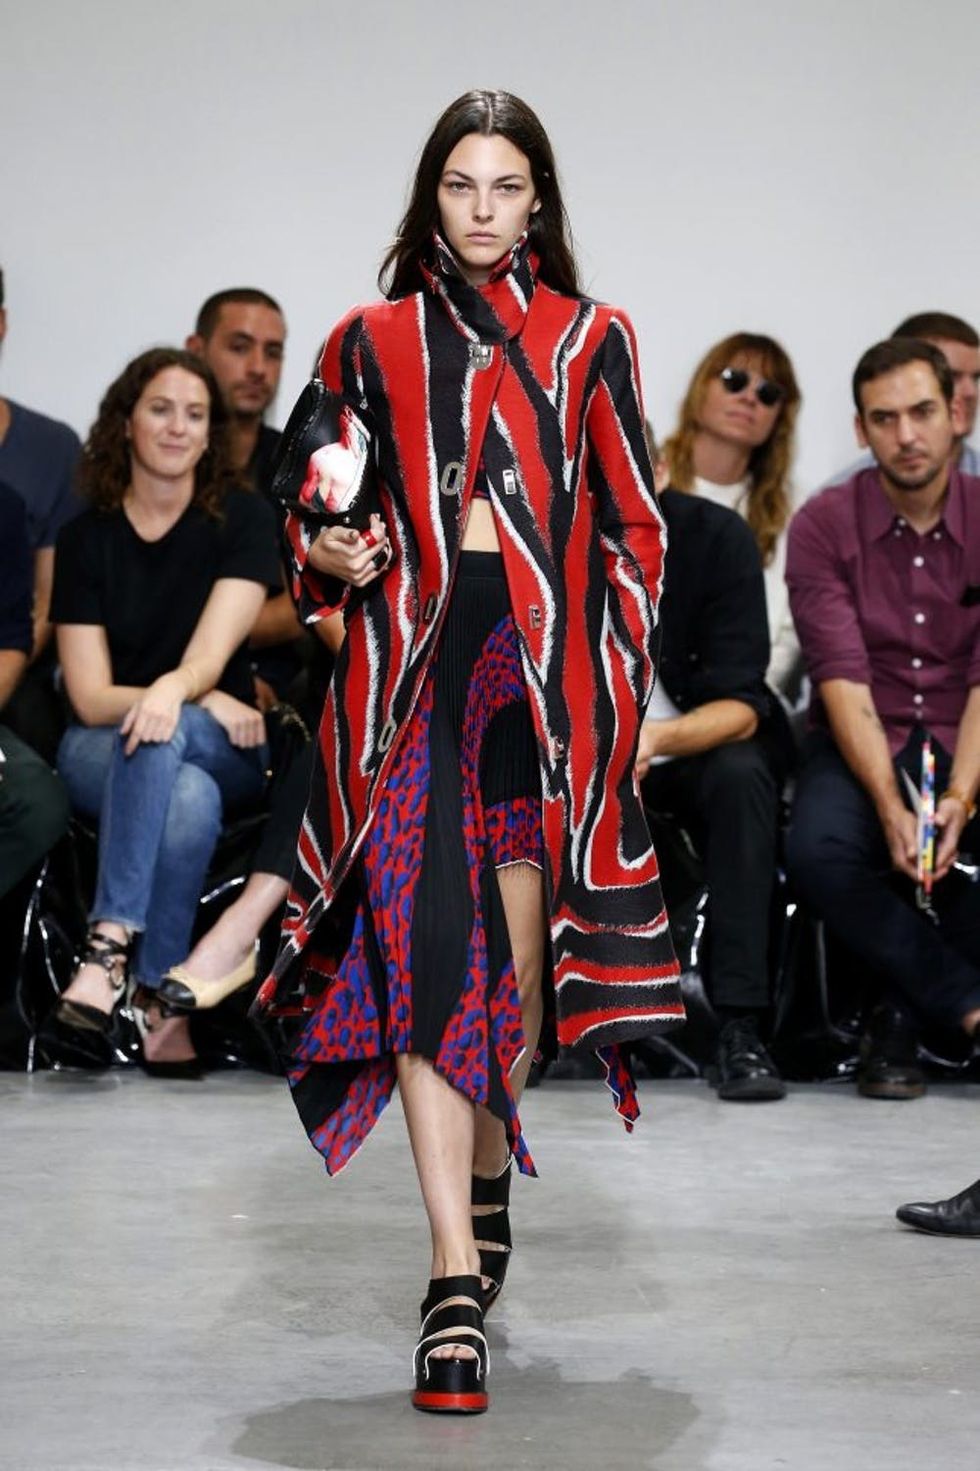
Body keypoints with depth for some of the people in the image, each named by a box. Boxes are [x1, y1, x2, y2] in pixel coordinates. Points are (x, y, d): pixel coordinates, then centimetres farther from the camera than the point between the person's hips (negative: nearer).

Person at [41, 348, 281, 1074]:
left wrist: (176, 691, -41)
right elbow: (90, 697, -6)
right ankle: (160, 1005, -37)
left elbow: (214, 651, -16)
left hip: (225, 749, 0)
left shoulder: (242, 519, -1)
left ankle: (108, 953, -44)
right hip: (103, 750, 0)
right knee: (189, 798, -36)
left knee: (162, 735, -37)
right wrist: (205, 704, -22)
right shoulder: (87, 537, 0)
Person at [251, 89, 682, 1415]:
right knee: (426, 949, -10)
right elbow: (324, 507, 19)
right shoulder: (372, 342, 12)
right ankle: (457, 1285, -12)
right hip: (410, 671, 0)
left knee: (521, 945, -1)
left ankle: (489, 1173, 27)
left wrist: (621, 682, 3)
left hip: (546, 667, 0)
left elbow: (634, 526, 10)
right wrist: (330, 554, -3)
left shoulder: (589, 341, 10)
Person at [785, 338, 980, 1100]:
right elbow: (844, 680, -14)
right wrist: (891, 807, -28)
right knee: (816, 849, -33)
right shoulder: (823, 526, -4)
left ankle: (906, 1014, -10)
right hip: (861, 749, -1)